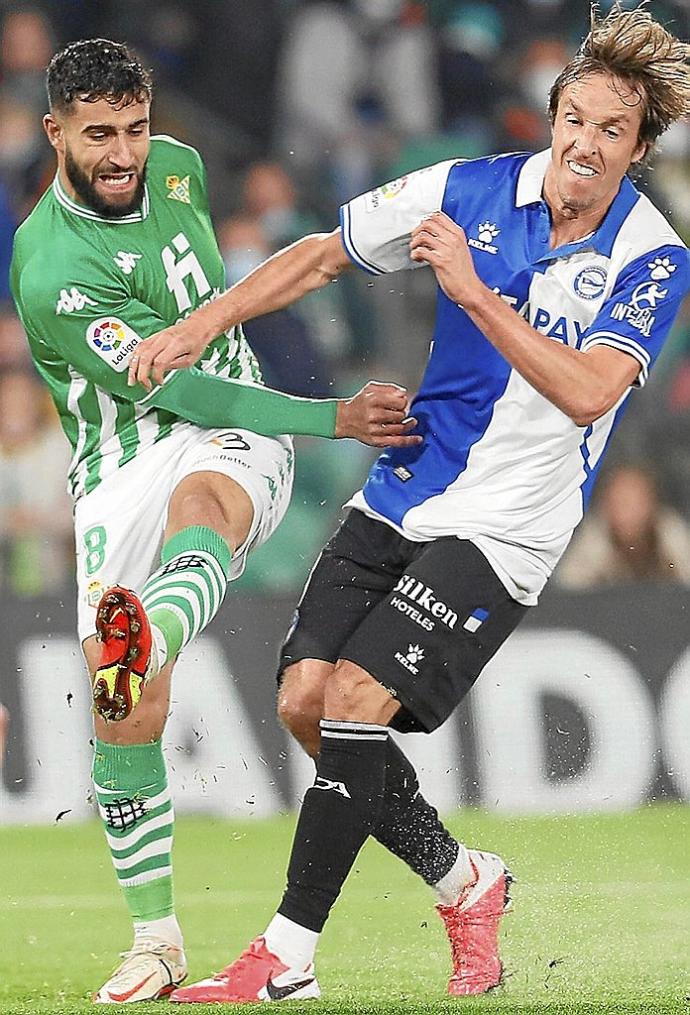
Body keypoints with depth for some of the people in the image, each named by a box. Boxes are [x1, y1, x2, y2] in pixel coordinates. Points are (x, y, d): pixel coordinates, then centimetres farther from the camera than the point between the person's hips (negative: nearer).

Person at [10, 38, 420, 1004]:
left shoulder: (175, 166, 3)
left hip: (235, 435, 2)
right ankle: (156, 941, 4)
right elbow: (165, 389, -21)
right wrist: (336, 418, -23)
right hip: (122, 469, -2)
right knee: (125, 722, -10)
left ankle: (144, 641, -72)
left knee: (199, 508, -37)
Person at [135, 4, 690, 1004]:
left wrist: (476, 293, -28)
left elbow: (587, 394, -24)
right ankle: (464, 883, 18)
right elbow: (323, 255, 10)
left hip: (504, 527, -5)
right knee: (304, 699, -3)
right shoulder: (471, 191, -1)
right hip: (400, 497, 5)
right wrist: (199, 326, 2)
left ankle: (287, 958, -12)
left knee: (356, 698, -18)